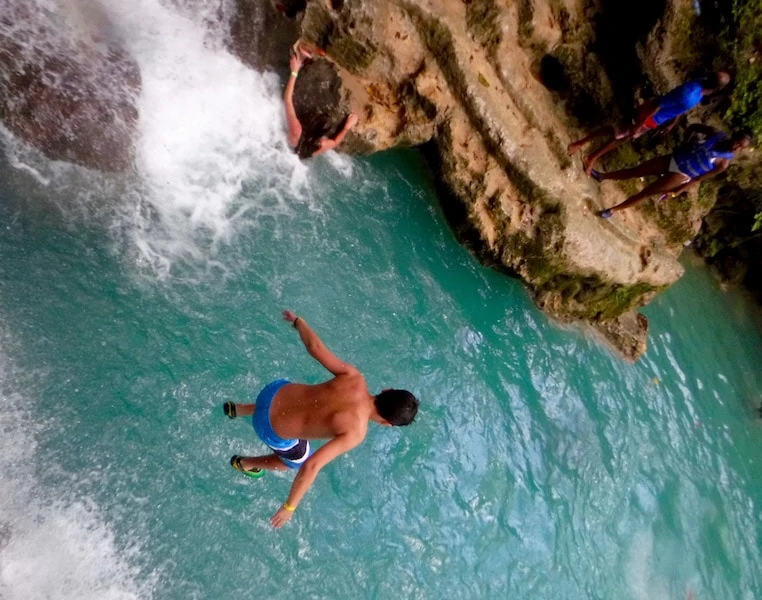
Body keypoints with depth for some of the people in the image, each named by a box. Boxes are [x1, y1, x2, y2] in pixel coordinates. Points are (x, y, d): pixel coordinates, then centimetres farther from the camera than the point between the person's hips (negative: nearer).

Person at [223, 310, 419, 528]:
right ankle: (243, 463, 49)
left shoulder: (354, 378, -15)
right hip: (272, 430, -5)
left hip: (276, 390, 5)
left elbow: (315, 346, -11)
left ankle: (238, 409, 51)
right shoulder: (356, 431, -27)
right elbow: (311, 466, -30)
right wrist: (289, 507, -18)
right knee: (297, 460, 27)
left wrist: (297, 321, 6)